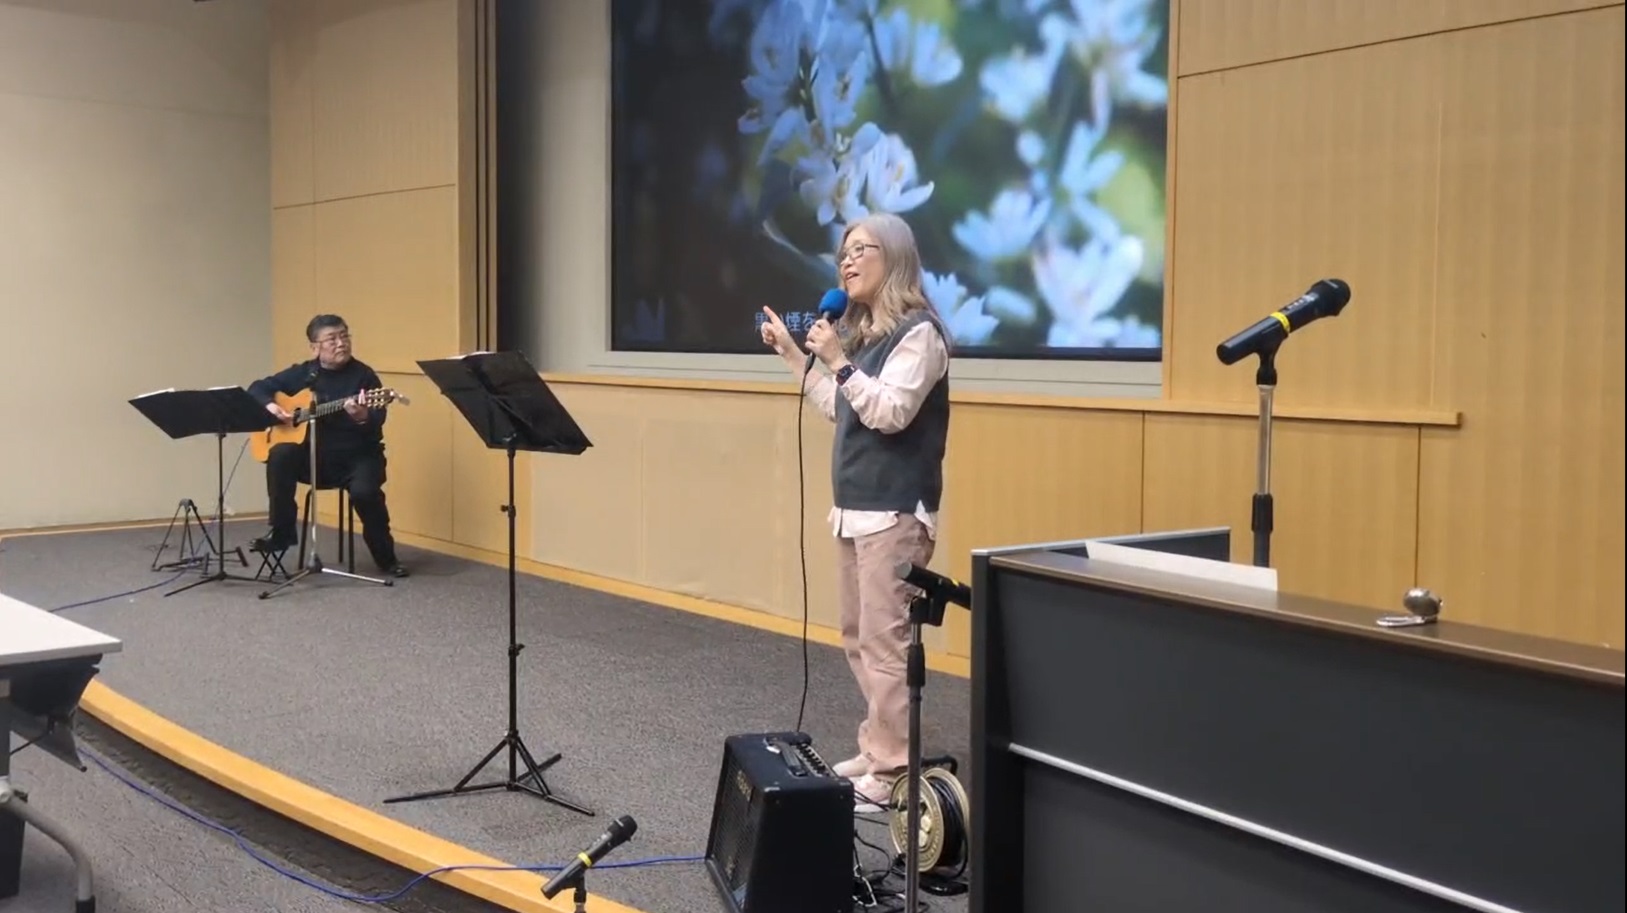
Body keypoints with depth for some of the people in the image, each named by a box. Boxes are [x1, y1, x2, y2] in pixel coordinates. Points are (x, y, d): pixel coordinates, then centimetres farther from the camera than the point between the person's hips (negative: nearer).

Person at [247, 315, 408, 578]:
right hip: (313, 456, 3)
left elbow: (377, 422, -19)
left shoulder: (364, 375, -7)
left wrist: (362, 416, -41)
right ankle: (282, 532, -9)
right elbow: (258, 388, 14)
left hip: (358, 456, -3)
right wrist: (269, 406, -6)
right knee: (281, 454, -26)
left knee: (364, 492, -31)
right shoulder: (301, 373, 5)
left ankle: (386, 558, -5)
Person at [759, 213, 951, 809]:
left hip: (895, 512, -9)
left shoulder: (918, 332, -10)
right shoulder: (862, 333, 16)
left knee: (885, 640, -8)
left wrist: (837, 362, -21)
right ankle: (876, 750, 24)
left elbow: (890, 413, -19)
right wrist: (793, 354, 21)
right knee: (858, 638, 13)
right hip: (855, 507, 9)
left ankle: (893, 772, -2)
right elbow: (839, 411, 21)